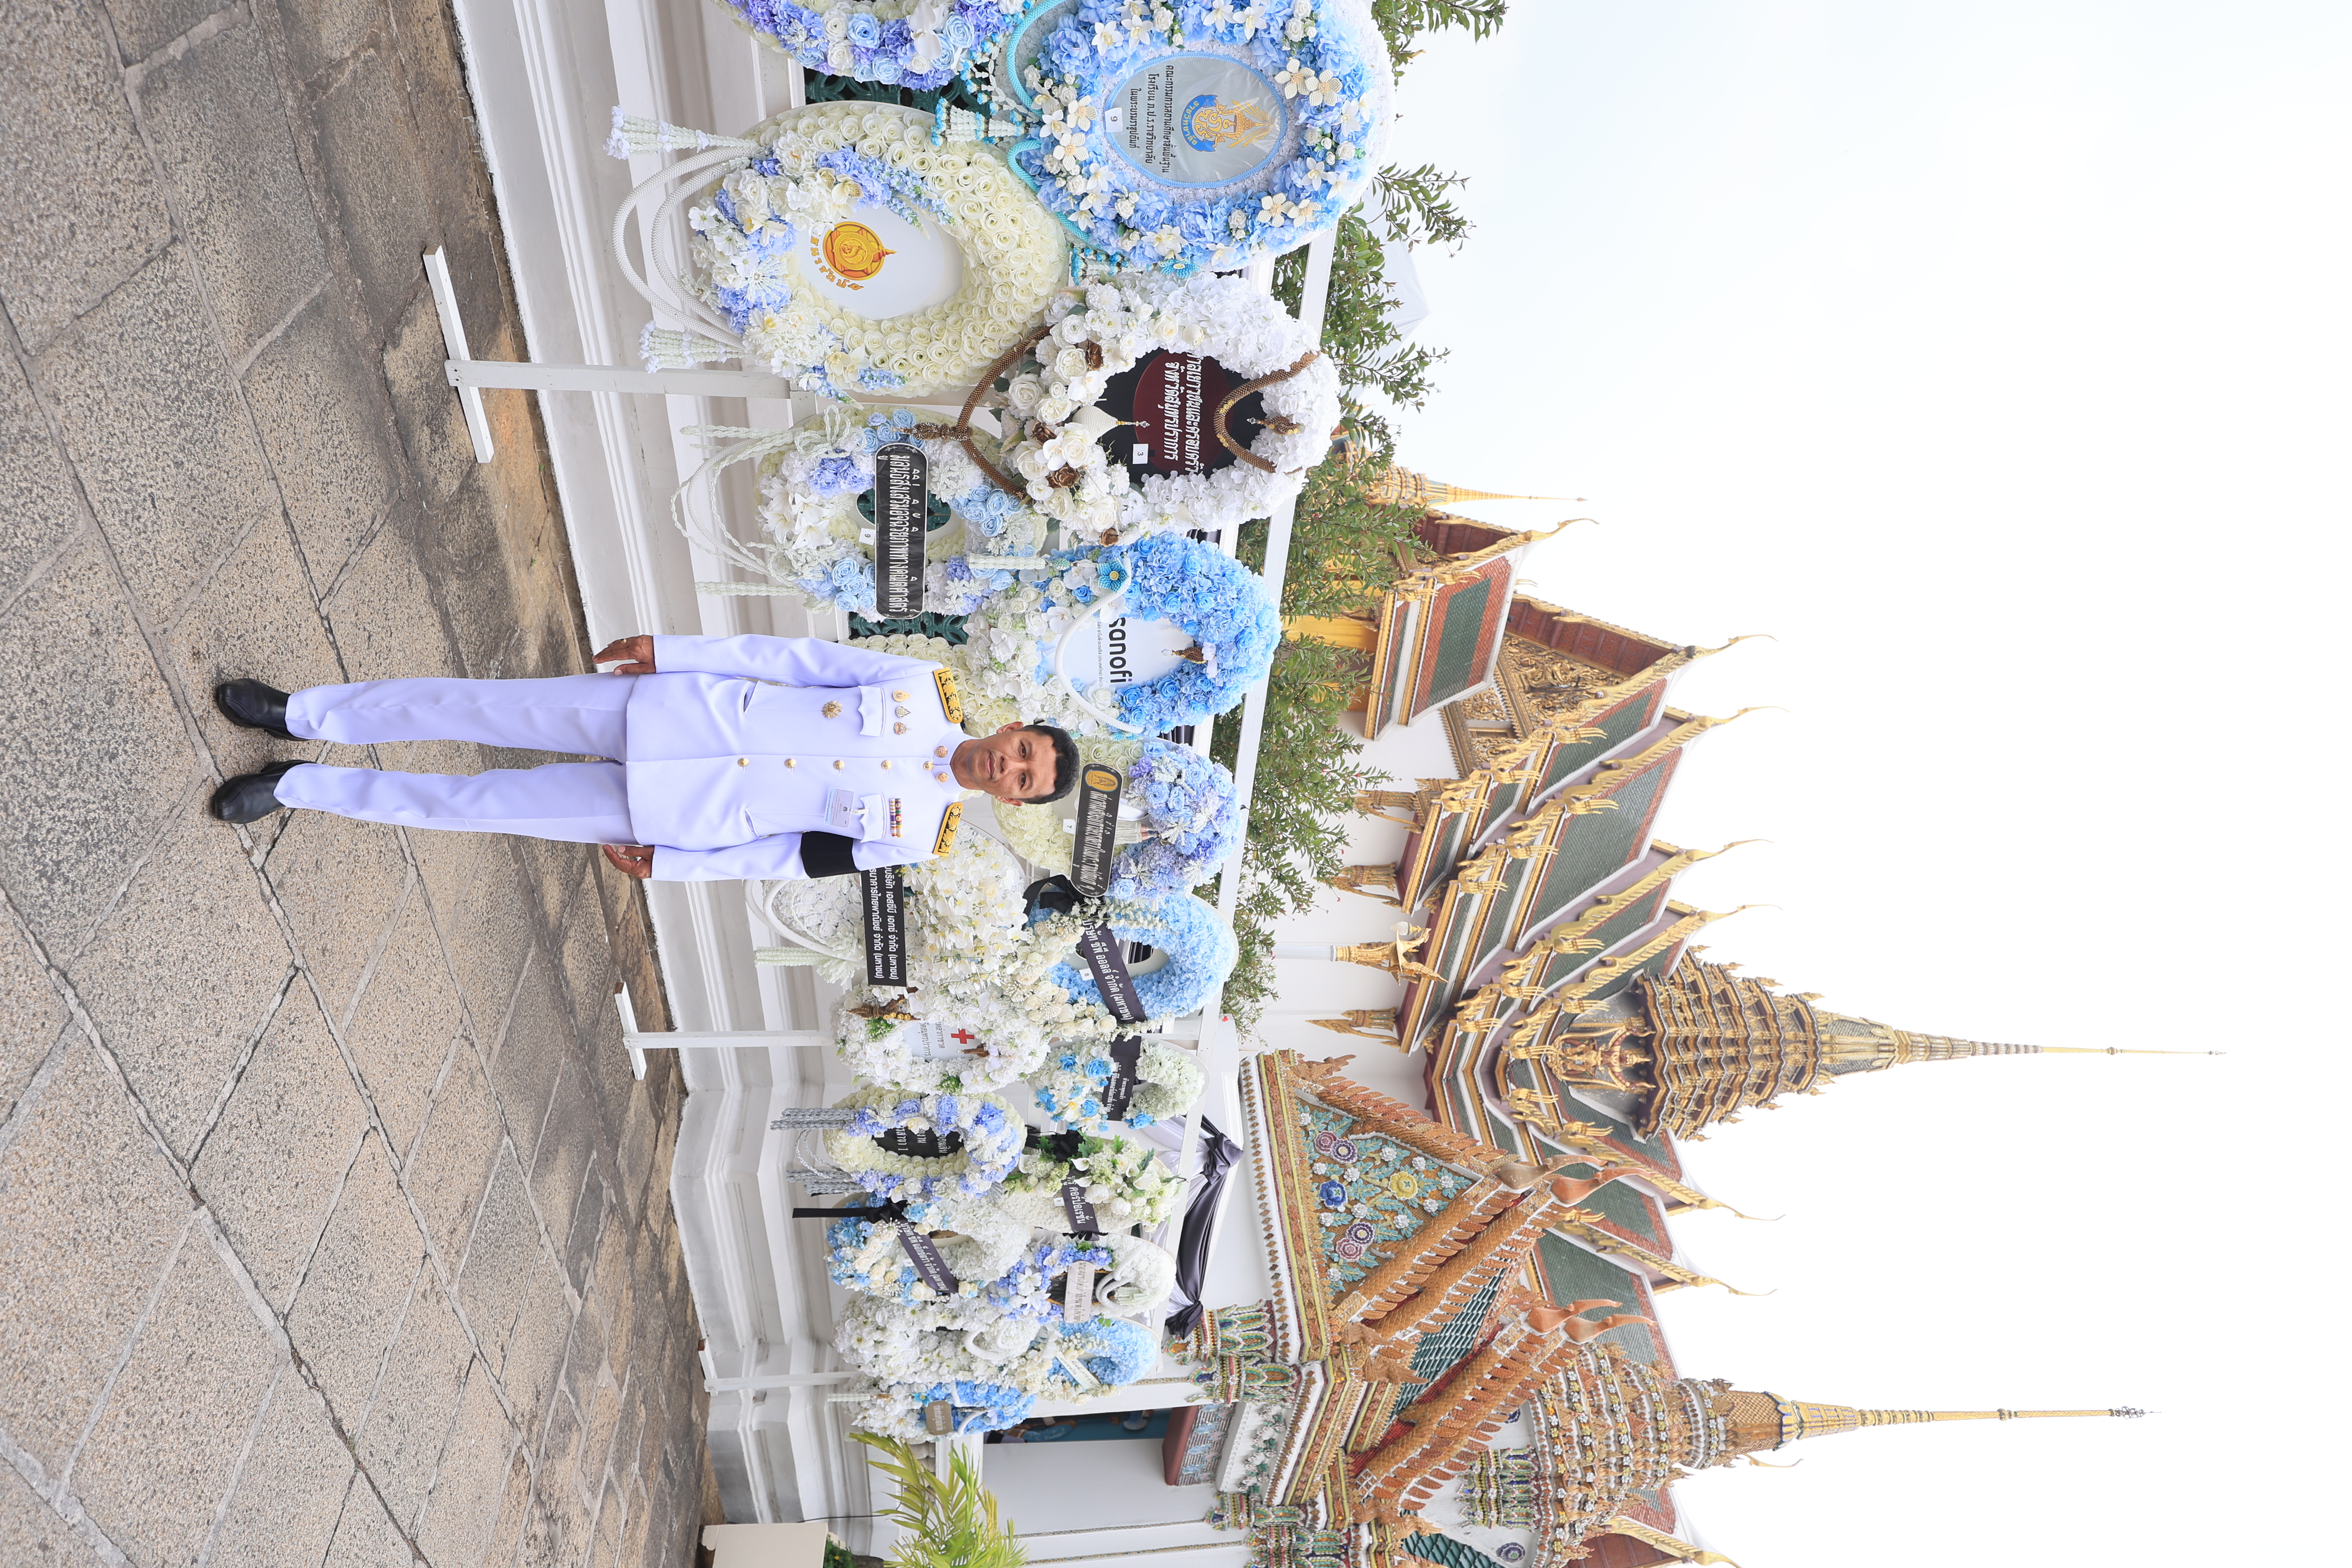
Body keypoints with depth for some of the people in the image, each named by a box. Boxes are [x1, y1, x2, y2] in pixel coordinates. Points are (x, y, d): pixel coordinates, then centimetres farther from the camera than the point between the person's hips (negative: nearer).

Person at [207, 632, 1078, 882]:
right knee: (479, 710, 0)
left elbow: (792, 855, -2)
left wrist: (669, 867, -1)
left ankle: (299, 787, 21)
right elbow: (800, 658, -1)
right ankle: (301, 715, 23)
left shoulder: (913, 834, -6)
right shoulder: (923, 685, -3)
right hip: (679, 713, 2)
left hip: (680, 818, -1)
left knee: (480, 802, 0)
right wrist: (668, 648, -5)